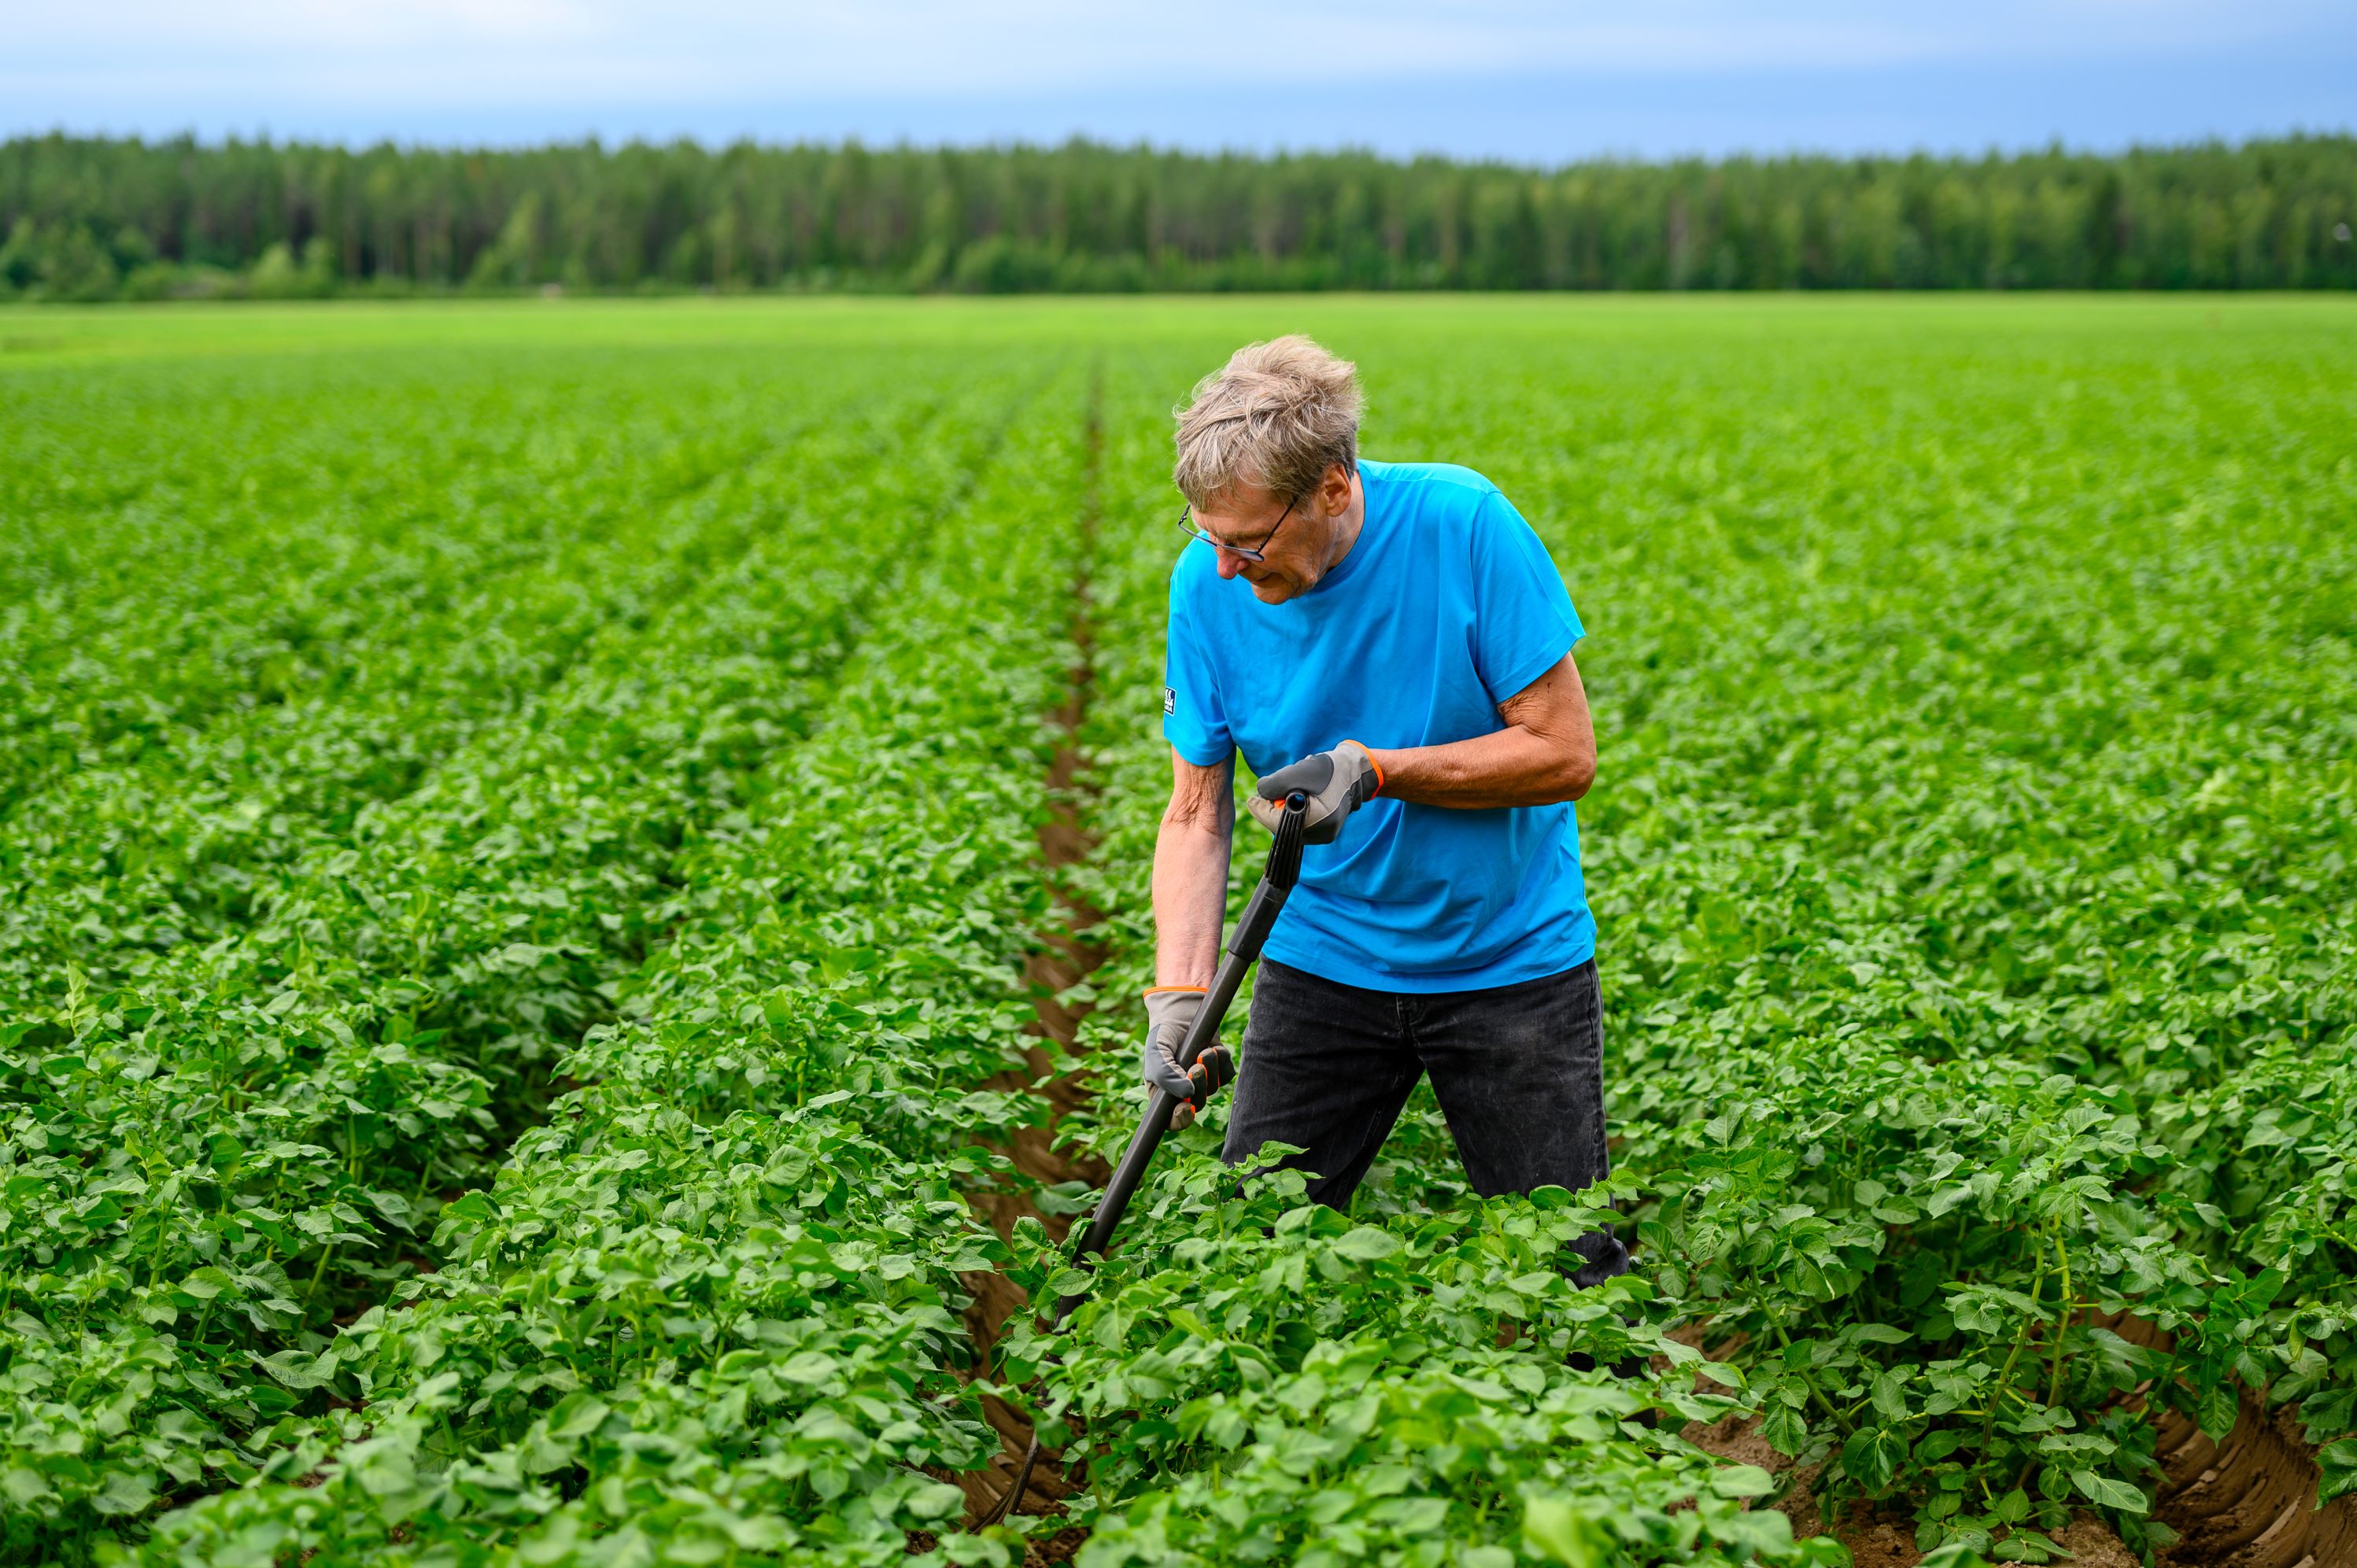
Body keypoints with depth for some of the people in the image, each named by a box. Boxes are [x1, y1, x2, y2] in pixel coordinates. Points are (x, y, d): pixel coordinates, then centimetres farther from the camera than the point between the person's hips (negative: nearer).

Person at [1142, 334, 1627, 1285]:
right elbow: (1196, 814, -6)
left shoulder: (1464, 525, -20)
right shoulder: (1207, 583, -10)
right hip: (1324, 961, 3)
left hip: (1512, 957, -2)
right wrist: (1177, 994, -18)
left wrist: (1374, 771, -25)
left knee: (1566, 1265, 5)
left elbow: (1565, 753, -16)